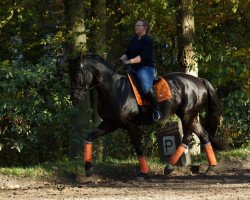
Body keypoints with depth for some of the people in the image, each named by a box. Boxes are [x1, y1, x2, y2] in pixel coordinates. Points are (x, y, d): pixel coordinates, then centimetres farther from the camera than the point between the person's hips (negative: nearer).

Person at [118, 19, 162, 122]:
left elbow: (143, 56, -20)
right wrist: (122, 58, -5)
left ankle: (156, 110, -24)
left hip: (145, 68, -10)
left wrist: (129, 61, -30)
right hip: (133, 68, 10)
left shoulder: (147, 40, -9)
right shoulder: (134, 40, 18)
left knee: (147, 87, -33)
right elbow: (127, 53, 17)